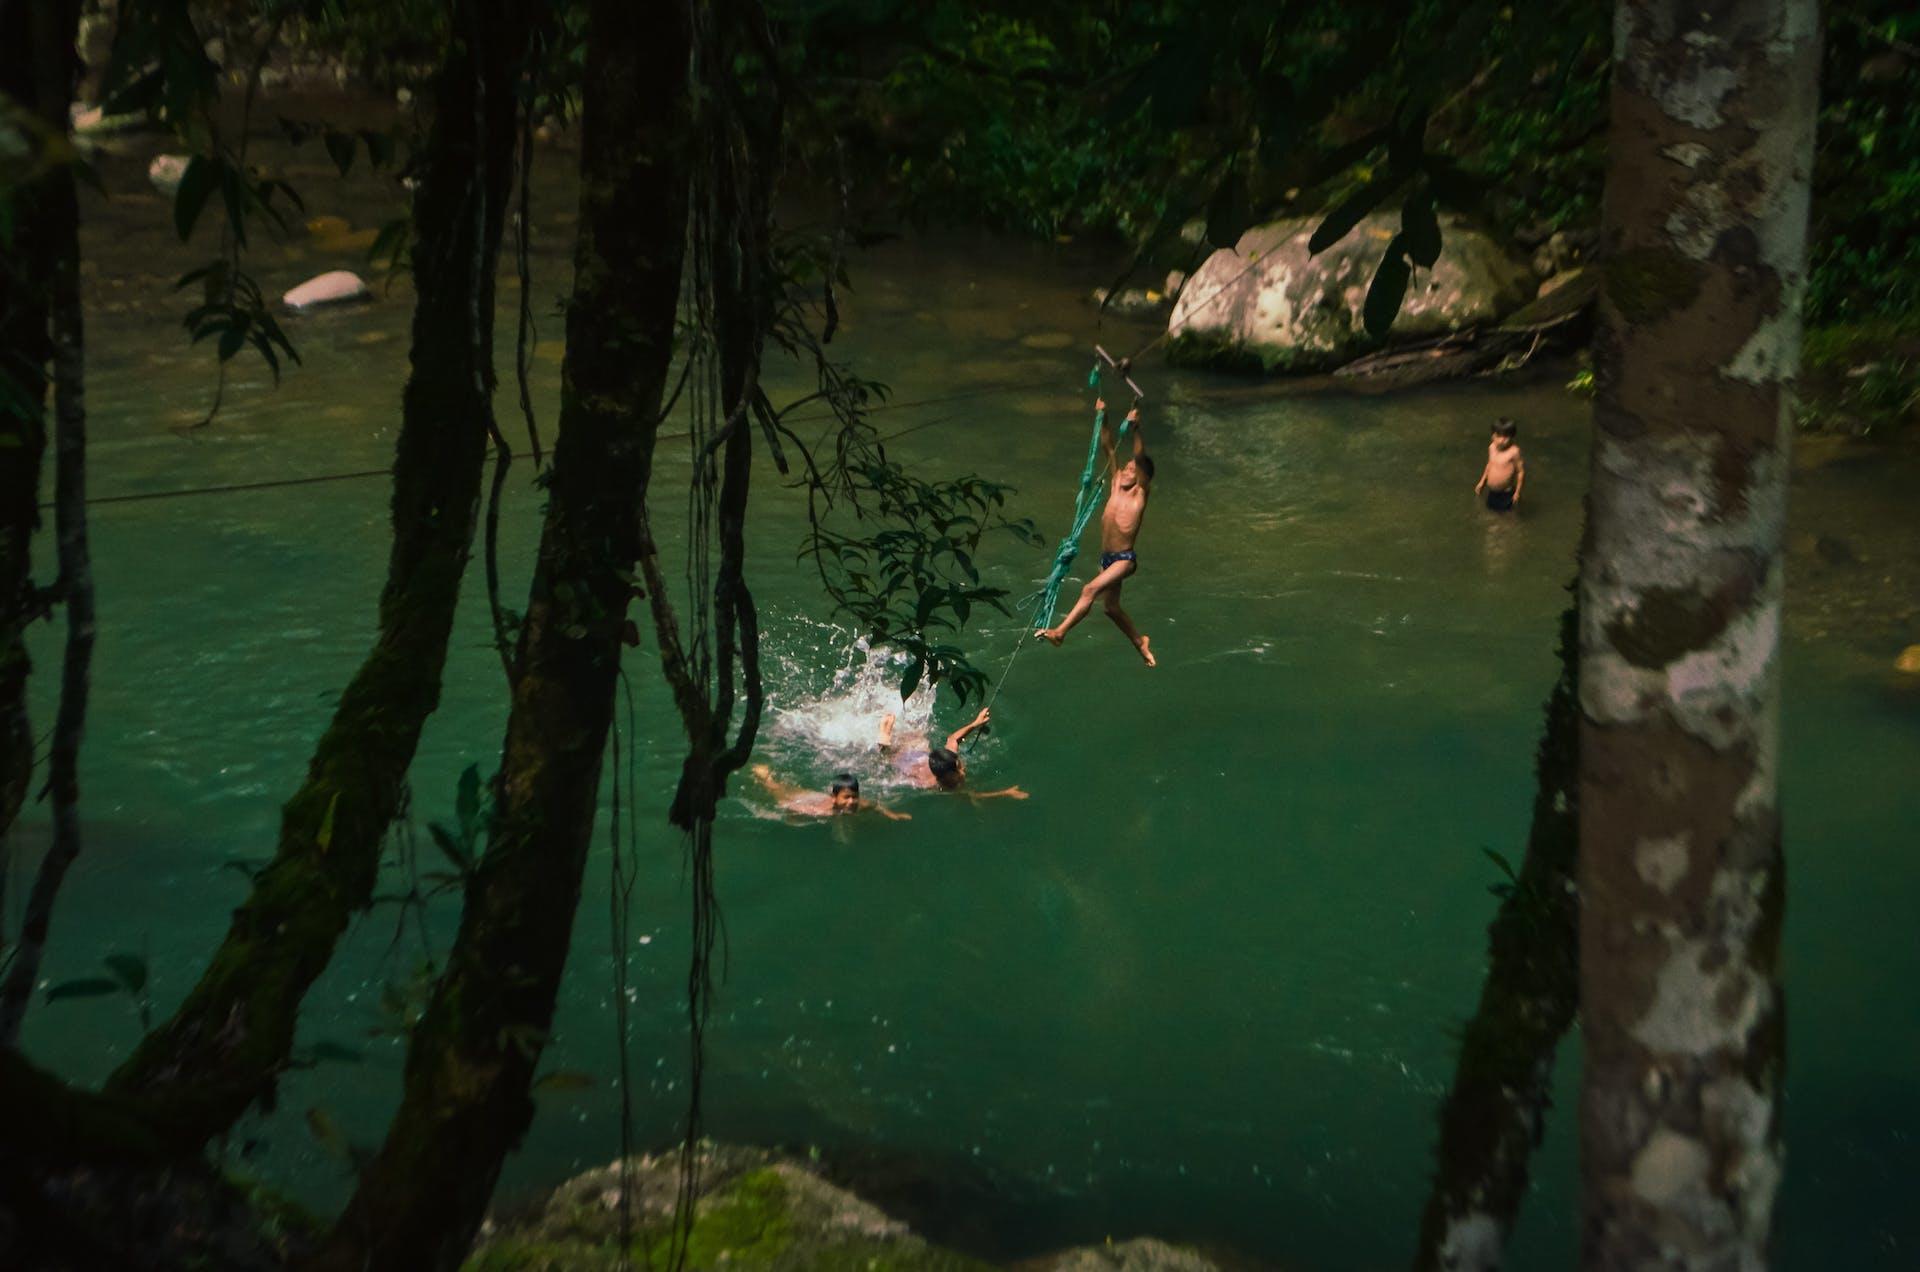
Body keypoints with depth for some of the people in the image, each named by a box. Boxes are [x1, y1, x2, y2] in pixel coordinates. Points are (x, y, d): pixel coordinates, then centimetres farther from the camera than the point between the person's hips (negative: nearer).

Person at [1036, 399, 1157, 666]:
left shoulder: (1141, 493, -8)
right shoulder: (1116, 484, 6)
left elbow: (1141, 460, -21)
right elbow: (1108, 449, 3)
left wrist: (1135, 429, -30)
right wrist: (1103, 420, -5)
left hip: (1125, 559, -8)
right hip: (1107, 557, 8)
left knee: (1090, 589, -24)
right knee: (1112, 607, 17)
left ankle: (1060, 632, -27)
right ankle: (1140, 642, 37)